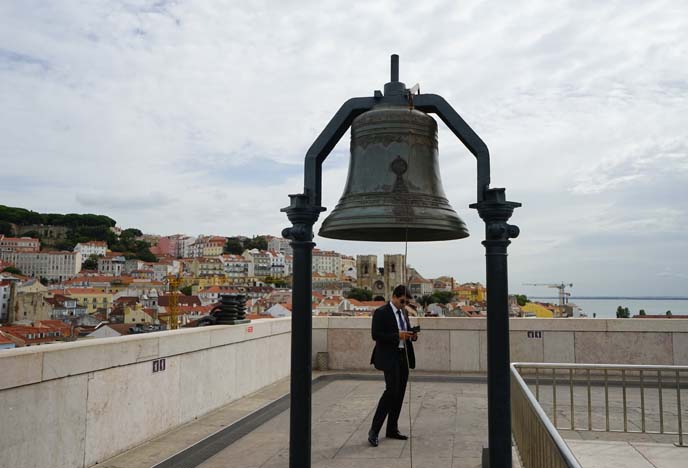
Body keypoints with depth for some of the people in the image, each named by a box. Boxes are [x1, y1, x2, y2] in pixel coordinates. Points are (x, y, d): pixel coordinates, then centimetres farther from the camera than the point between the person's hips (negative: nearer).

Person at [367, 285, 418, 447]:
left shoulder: (403, 312, 15)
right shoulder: (381, 312, -9)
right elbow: (376, 335, -16)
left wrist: (412, 335, 1)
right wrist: (397, 335, -22)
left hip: (403, 357, 8)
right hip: (389, 358, -8)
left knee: (400, 393, 9)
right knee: (391, 390, -14)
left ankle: (392, 429, 19)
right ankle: (374, 430, -6)